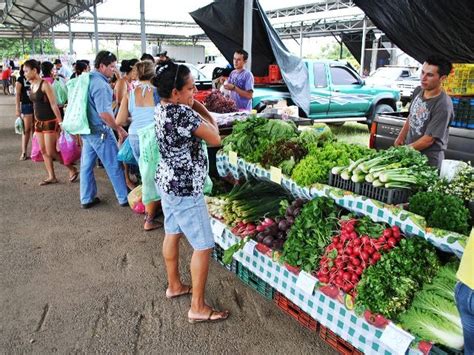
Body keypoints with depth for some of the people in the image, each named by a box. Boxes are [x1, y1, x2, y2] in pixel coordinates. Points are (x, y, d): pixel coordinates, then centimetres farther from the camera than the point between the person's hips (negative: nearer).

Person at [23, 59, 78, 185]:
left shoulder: (45, 84, -15)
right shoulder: (32, 86, 9)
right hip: (39, 122, 8)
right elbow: (35, 105, 16)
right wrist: (36, 121, 18)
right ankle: (51, 177, 17)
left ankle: (72, 169, 11)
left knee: (51, 152, -6)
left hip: (50, 122, -8)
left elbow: (54, 104, -17)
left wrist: (60, 122, -19)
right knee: (43, 151, 9)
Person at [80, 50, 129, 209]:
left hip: (86, 129, 9)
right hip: (100, 131, -9)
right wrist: (119, 129, -18)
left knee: (86, 164, 13)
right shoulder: (100, 84, -20)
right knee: (114, 165, 2)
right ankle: (124, 198, 12)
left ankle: (87, 199, 23)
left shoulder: (87, 79, 9)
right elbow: (104, 113, -24)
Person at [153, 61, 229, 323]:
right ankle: (198, 308, 12)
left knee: (172, 234, 23)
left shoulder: (161, 110, 2)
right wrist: (209, 118, -3)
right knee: (203, 246, 1)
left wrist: (195, 106, 1)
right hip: (185, 188, -10)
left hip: (167, 181, 10)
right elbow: (215, 139, -17)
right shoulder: (184, 114, -25)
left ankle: (174, 286, 42)